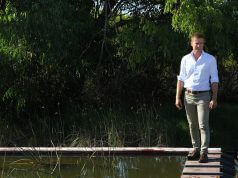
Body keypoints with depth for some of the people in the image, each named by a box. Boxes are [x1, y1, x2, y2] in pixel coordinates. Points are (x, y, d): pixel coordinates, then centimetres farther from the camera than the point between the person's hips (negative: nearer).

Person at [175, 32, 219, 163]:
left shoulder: (210, 59, -1)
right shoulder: (185, 59, 7)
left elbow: (214, 80, -1)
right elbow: (181, 79, 10)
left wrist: (214, 99, -7)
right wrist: (178, 97, 5)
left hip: (203, 96, -3)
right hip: (189, 96, 3)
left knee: (203, 125, -9)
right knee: (192, 125, 9)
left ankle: (204, 152, -8)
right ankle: (196, 149, 19)